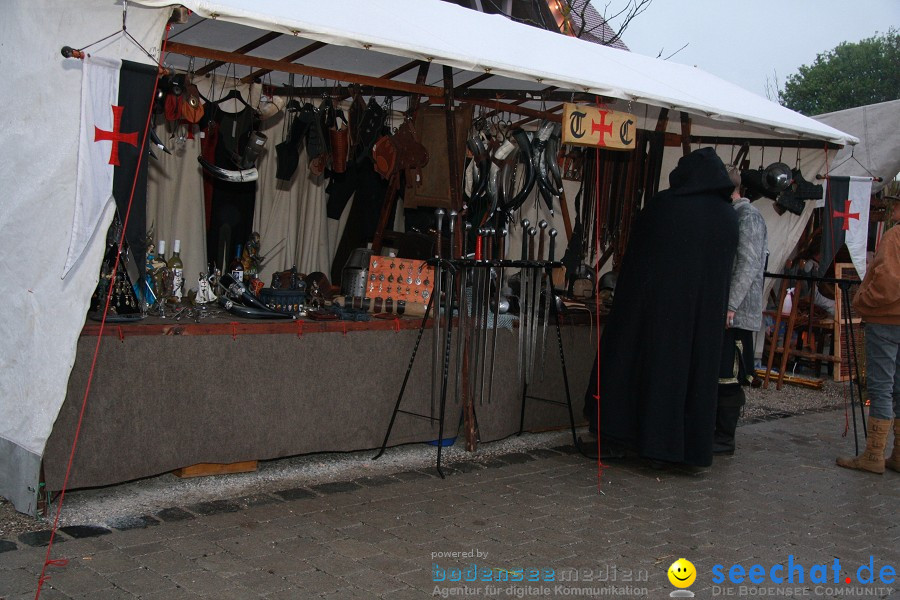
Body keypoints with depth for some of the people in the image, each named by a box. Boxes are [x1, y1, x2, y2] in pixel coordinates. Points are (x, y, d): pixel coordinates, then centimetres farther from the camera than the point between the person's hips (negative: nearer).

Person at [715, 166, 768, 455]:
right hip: (721, 311, 9)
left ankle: (725, 439, 2)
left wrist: (730, 306, -22)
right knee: (716, 375, 12)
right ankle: (715, 431, 20)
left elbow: (748, 265, -18)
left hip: (736, 313, -9)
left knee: (728, 379, -5)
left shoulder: (748, 216, -9)